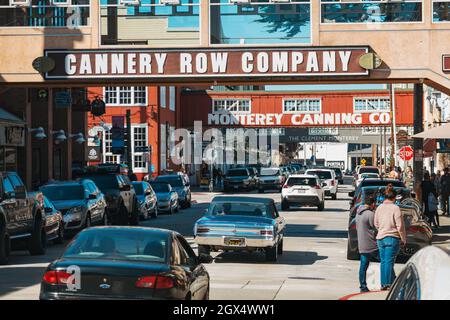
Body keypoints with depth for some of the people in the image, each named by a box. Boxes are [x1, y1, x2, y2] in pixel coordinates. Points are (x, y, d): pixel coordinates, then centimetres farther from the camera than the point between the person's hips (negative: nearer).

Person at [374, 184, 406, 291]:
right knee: (389, 261, -3)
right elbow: (400, 226, -11)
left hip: (380, 238, 5)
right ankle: (388, 284, -3)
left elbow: (376, 224, 16)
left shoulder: (379, 208, 6)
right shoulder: (395, 208, -11)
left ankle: (383, 284, 13)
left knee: (383, 261, 10)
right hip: (392, 238, -5)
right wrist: (403, 240, -1)